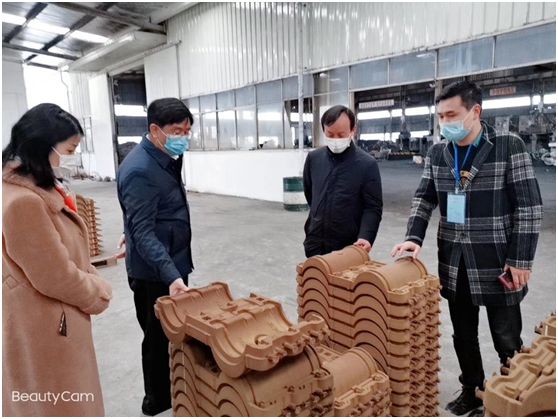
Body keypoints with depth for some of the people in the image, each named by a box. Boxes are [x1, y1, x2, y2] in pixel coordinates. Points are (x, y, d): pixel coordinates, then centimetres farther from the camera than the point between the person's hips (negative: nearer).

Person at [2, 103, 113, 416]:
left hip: (56, 323, 9)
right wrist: (100, 293, -9)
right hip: (43, 329, -9)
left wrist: (94, 282, -2)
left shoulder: (42, 190, 5)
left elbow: (70, 255, 12)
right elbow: (56, 277, -25)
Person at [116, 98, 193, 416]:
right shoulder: (140, 171, -25)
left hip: (172, 262, 9)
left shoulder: (167, 158, 6)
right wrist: (170, 275, -38)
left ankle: (173, 390, 42)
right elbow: (143, 231, -29)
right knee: (159, 337, 9)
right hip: (154, 272, -9)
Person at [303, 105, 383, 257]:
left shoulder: (367, 164, -9)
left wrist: (365, 237, -25)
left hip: (349, 246, -3)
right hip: (315, 243, 4)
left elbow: (373, 208, -11)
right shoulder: (313, 158, 3)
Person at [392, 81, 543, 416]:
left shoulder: (509, 147, -9)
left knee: (507, 339, 9)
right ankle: (472, 390, 36)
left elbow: (530, 207, -9)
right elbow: (425, 198, 8)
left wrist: (521, 260, -13)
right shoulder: (438, 153, 4)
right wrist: (415, 237, -9)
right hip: (454, 263, 4)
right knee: (463, 334, 17)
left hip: (498, 263, -4)